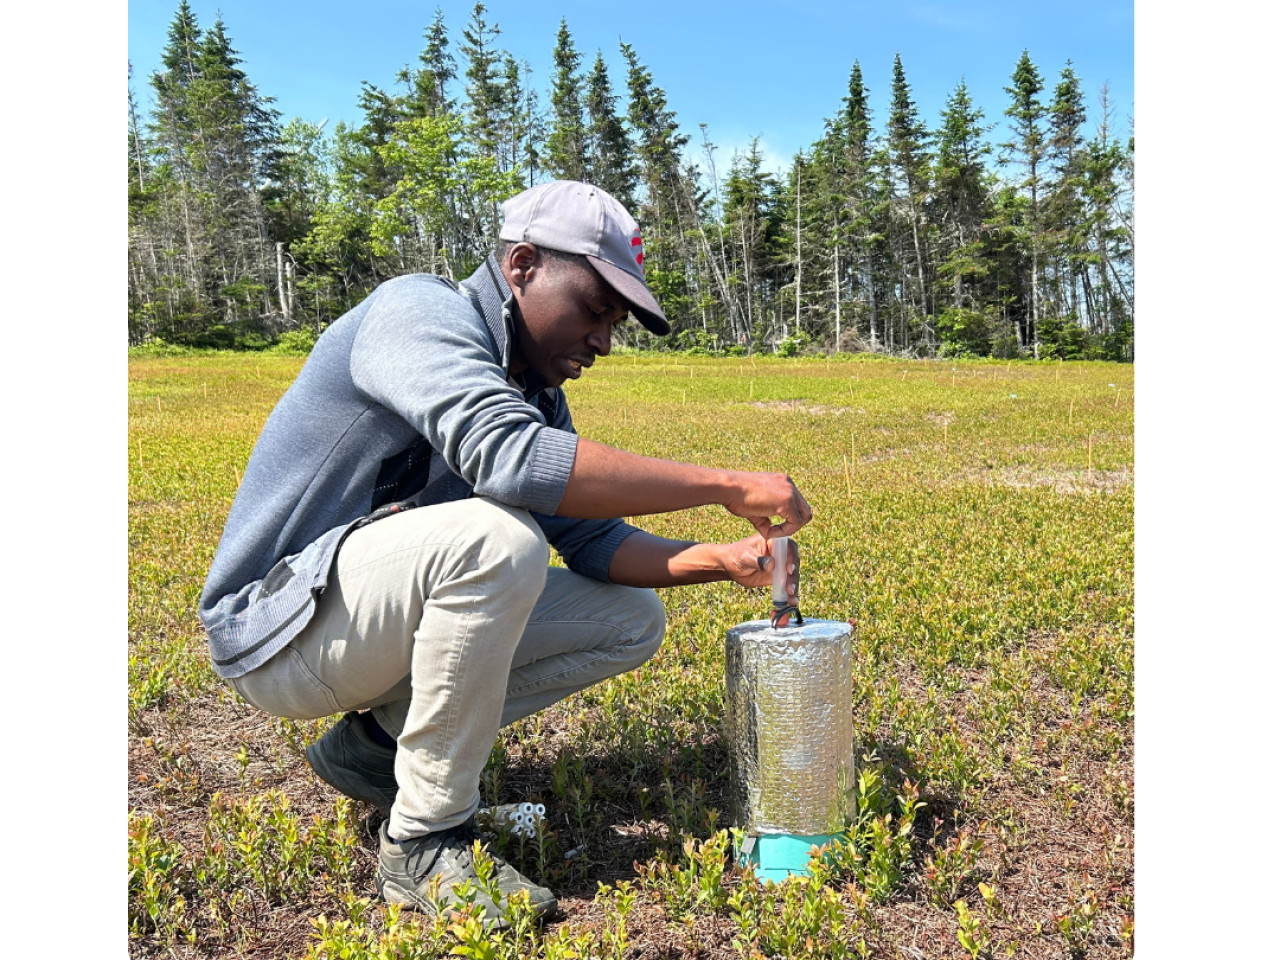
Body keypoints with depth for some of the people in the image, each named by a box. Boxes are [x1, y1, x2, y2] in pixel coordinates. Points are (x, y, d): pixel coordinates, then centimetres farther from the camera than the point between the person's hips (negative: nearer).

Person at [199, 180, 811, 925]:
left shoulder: (536, 392, 6)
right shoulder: (419, 311, -20)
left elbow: (595, 541, 4)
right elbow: (507, 455, -39)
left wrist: (718, 560, -13)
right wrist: (727, 486, -35)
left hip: (388, 615, 9)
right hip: (278, 628, -8)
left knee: (633, 620, 3)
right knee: (496, 538, -34)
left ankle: (377, 742, 6)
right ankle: (426, 843, -16)